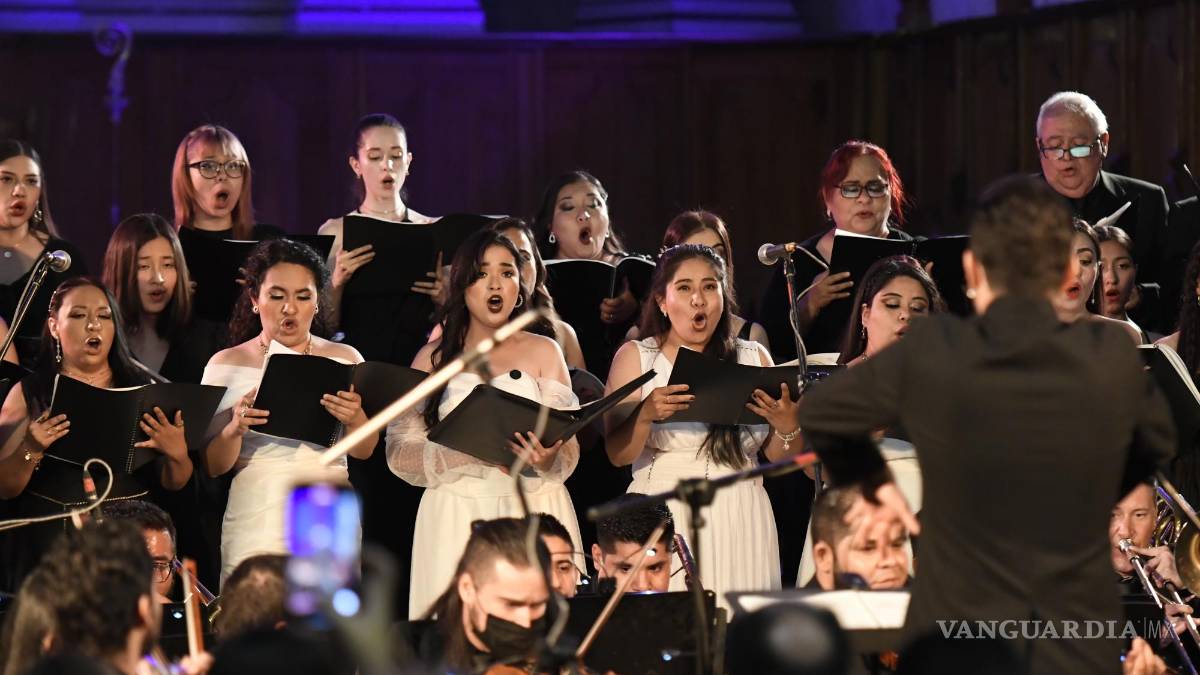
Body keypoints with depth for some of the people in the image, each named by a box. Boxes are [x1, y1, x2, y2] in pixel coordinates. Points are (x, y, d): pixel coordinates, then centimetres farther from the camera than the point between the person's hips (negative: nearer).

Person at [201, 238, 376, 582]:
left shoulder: (345, 359, 9)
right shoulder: (227, 364, 5)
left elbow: (364, 451, 3)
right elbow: (213, 466, 1)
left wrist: (355, 420, -18)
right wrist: (235, 430, -19)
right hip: (257, 516, -1)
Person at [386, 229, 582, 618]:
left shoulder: (543, 352, 10)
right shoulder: (433, 358, 10)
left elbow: (570, 450, 3)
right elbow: (399, 452, 1)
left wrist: (548, 460, -20)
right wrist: (473, 452, -14)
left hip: (533, 509, 0)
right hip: (456, 515, 0)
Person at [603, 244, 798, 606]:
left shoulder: (753, 357, 12)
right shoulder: (635, 356, 6)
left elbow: (779, 456, 12)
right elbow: (617, 454, -2)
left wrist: (789, 427, -8)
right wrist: (646, 416, -20)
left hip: (740, 519, 2)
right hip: (663, 517, -2)